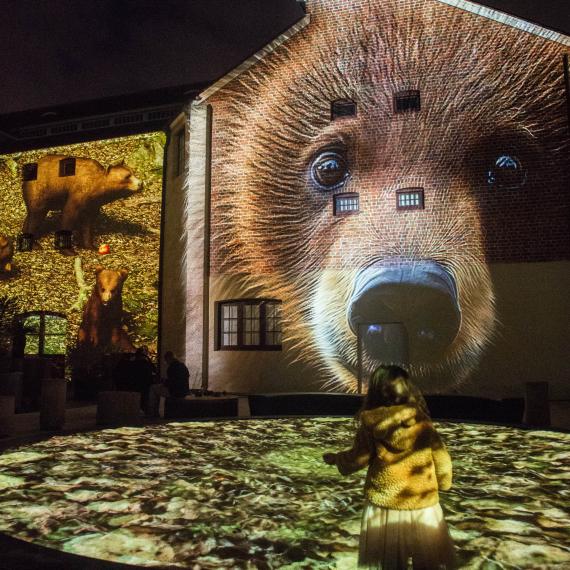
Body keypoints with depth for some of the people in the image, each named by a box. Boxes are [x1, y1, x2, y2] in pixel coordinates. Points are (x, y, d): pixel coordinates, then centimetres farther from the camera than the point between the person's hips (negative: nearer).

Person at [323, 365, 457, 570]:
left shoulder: (370, 421, -11)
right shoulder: (420, 417, -9)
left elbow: (359, 457, -6)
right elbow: (439, 454, -3)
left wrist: (336, 458, 14)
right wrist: (443, 482, 16)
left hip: (384, 501, 0)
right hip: (422, 501, 1)